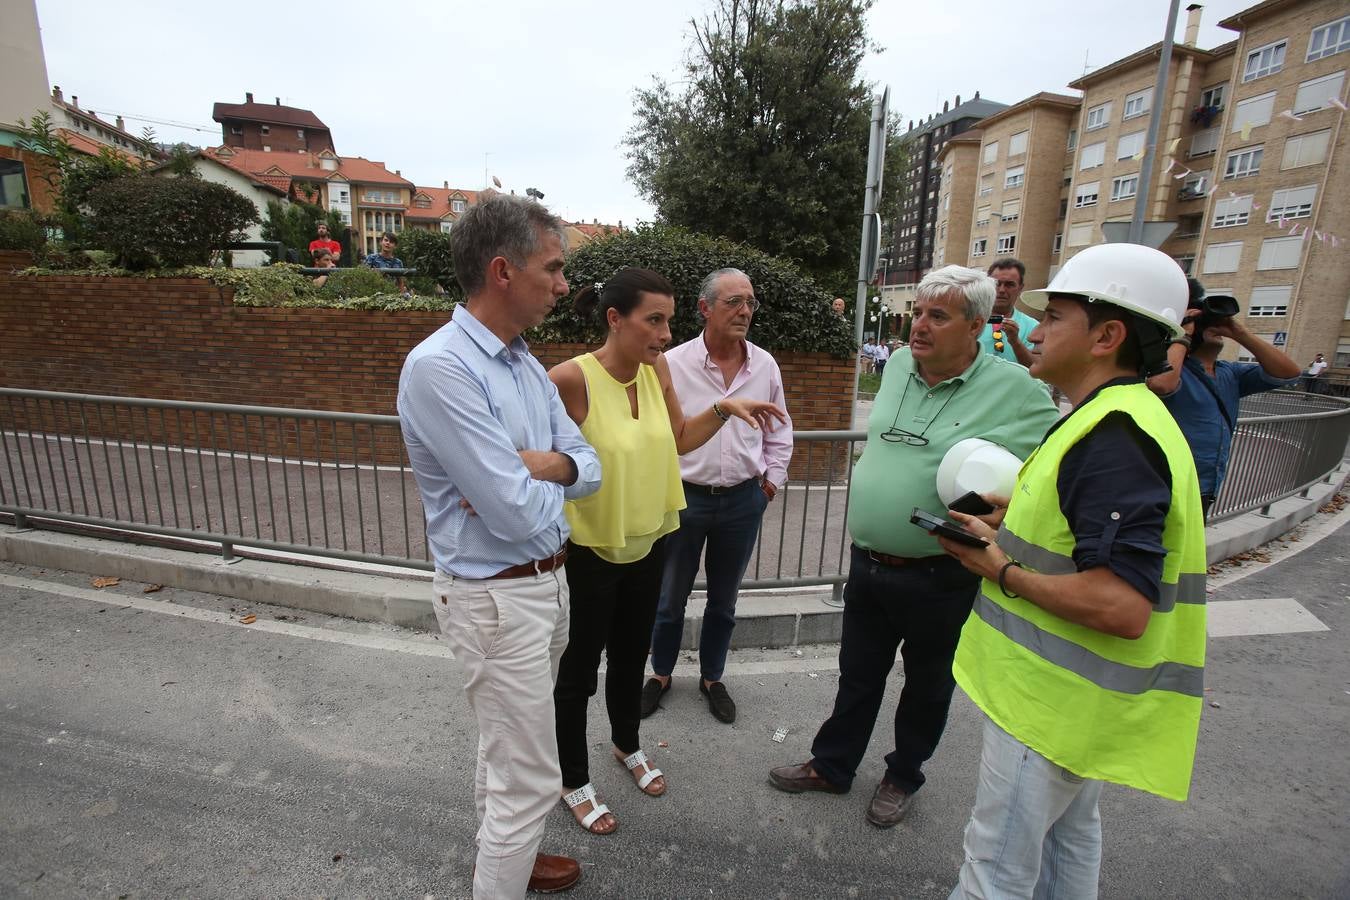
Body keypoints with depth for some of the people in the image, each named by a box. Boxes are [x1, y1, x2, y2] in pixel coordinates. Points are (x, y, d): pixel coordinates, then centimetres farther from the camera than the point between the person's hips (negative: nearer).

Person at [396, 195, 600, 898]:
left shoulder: (527, 365, 5)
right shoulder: (441, 367, -23)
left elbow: (589, 466, 4)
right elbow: (518, 515, -27)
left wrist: (544, 465, -17)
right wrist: (547, 483, -6)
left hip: (545, 582, 9)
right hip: (496, 597, -9)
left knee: (504, 749, 27)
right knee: (531, 781, 6)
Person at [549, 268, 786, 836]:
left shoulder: (657, 369, -4)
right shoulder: (572, 378, -25)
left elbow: (679, 439, 9)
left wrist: (724, 409, -2)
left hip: (649, 541, 6)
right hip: (592, 548, -6)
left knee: (631, 655, 25)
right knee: (581, 665, 13)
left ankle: (627, 745, 53)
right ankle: (573, 783, 39)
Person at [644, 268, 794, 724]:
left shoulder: (765, 365, 0)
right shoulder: (673, 364, -10)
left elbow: (779, 430, 12)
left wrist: (773, 478, 7)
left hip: (743, 500, 3)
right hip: (684, 497, -2)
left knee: (724, 599, 18)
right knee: (670, 597, 13)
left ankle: (712, 678, 39)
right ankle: (660, 674, 37)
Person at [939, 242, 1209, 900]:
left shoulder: (1115, 439, -26)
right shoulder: (1119, 420, 9)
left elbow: (1122, 606, -33)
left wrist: (1003, 569, -20)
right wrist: (1019, 516, 3)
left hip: (1054, 697, -10)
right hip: (1070, 692, 10)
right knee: (1067, 836, 27)